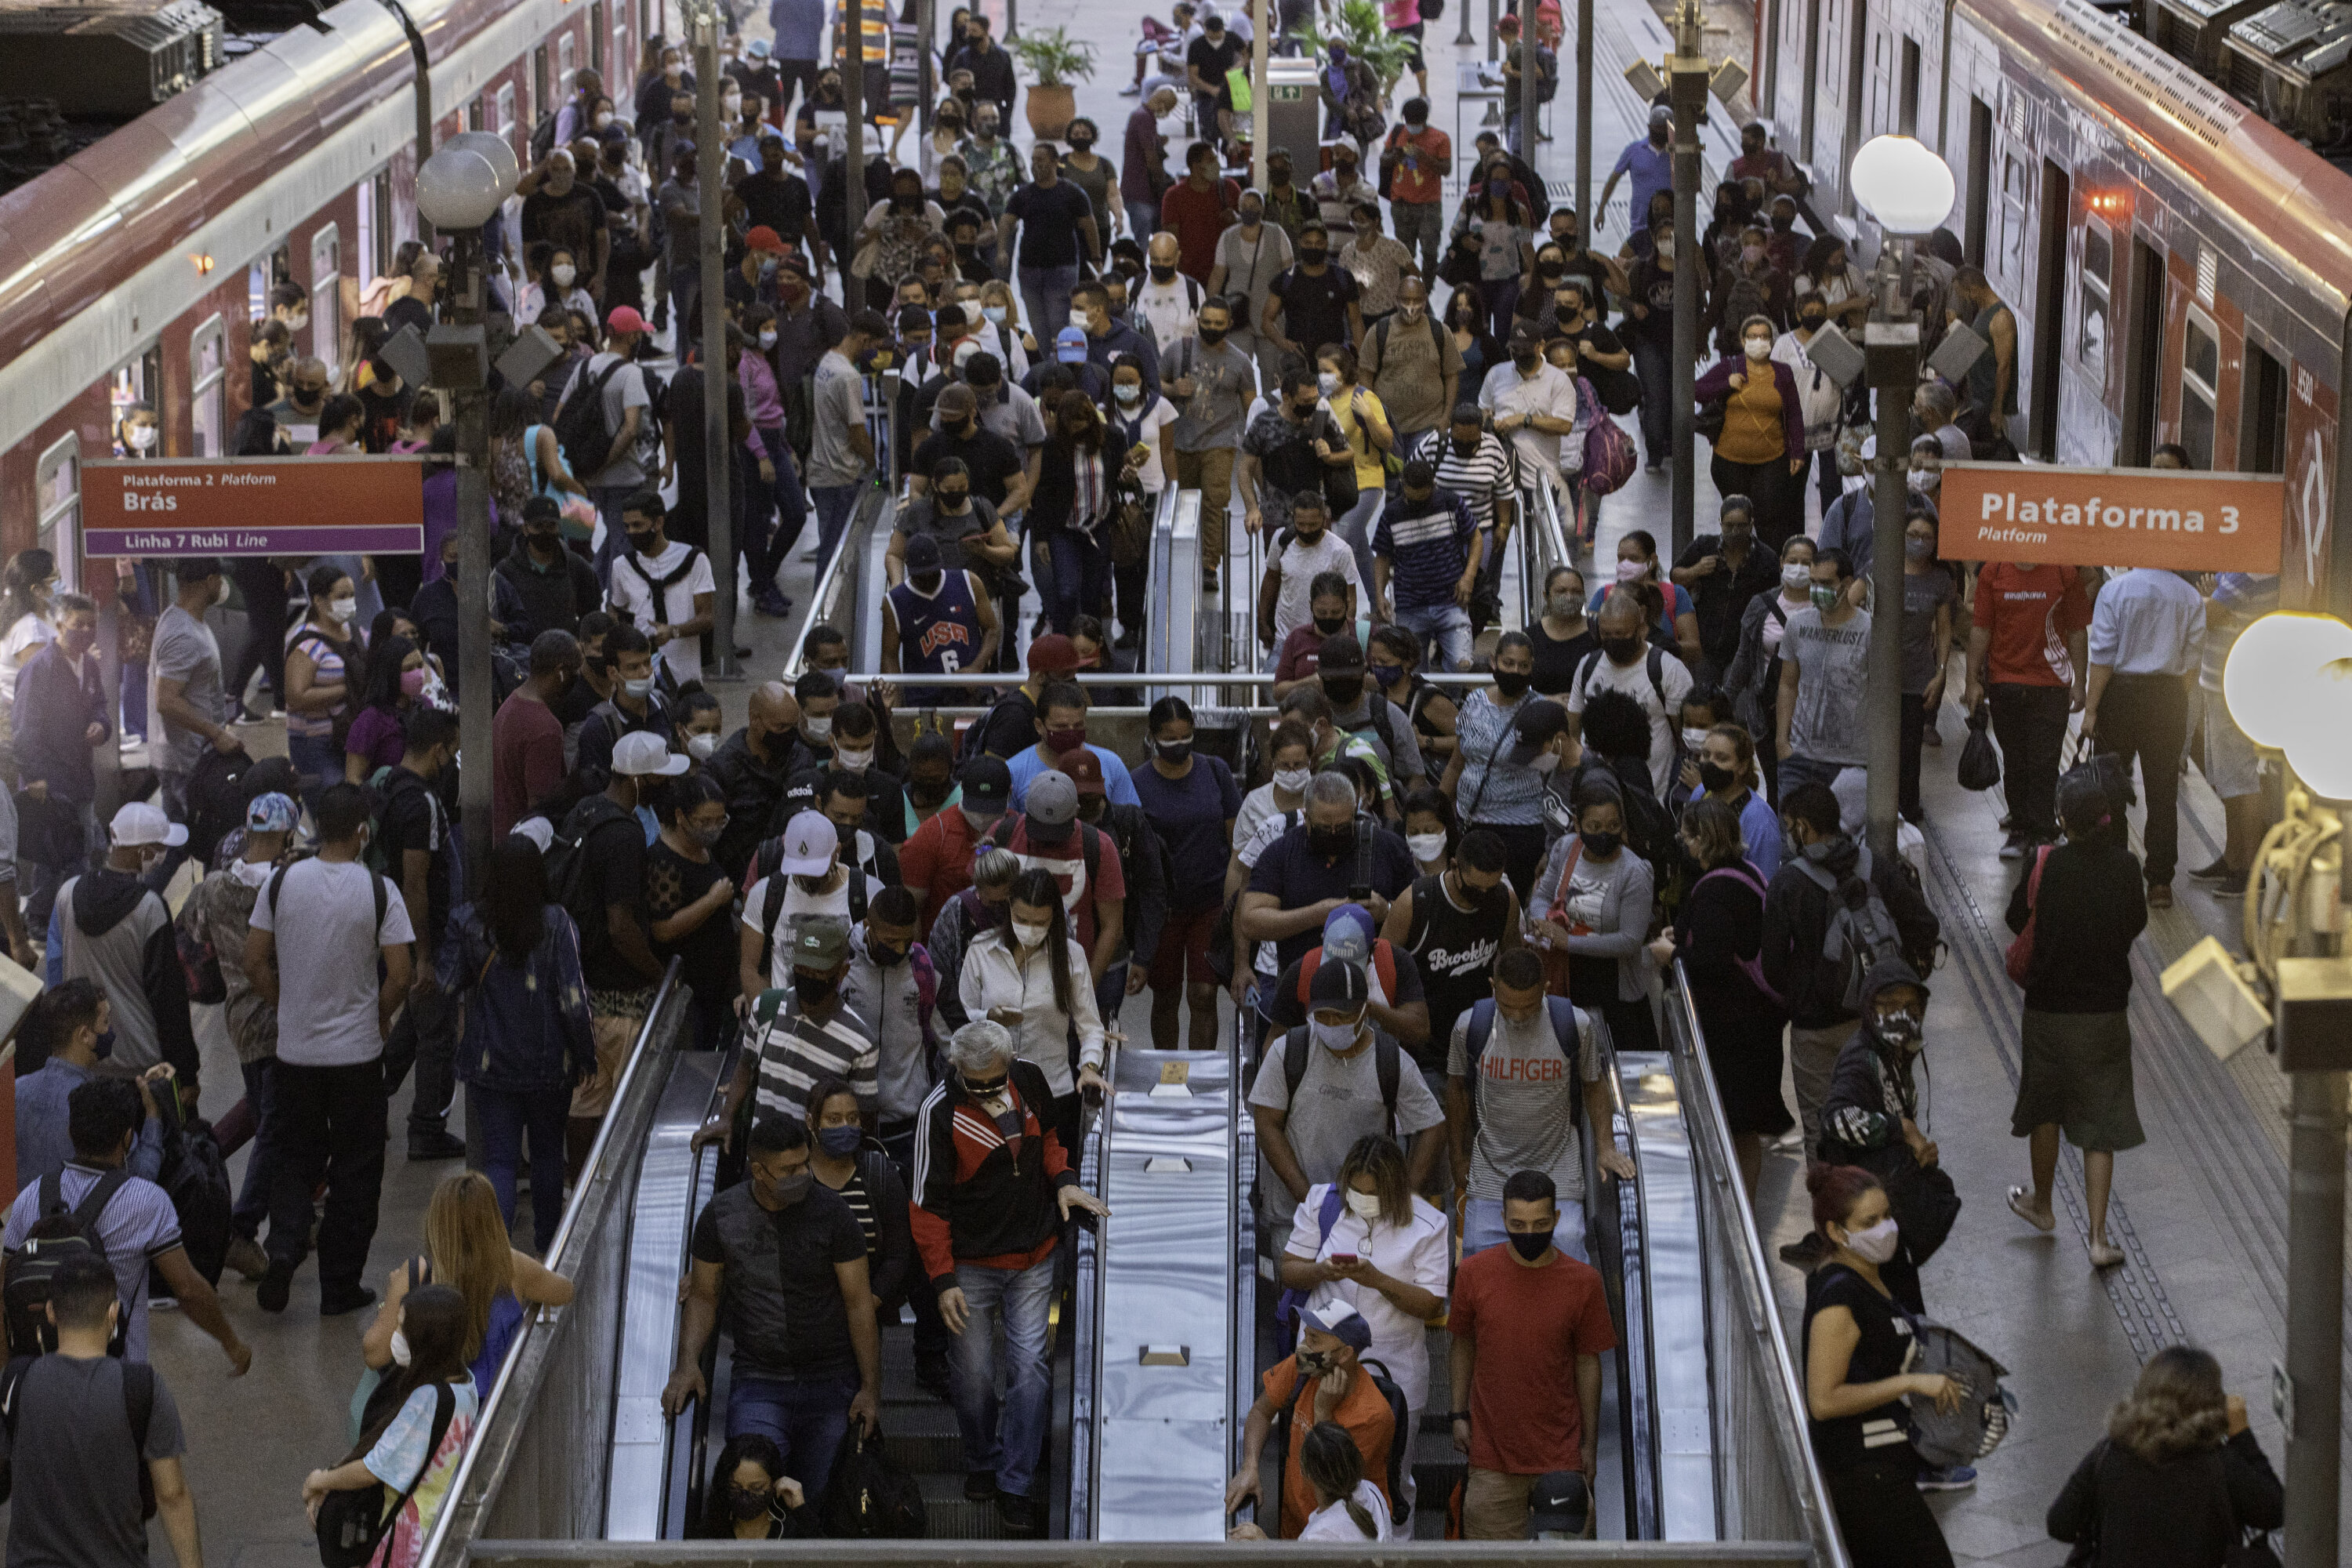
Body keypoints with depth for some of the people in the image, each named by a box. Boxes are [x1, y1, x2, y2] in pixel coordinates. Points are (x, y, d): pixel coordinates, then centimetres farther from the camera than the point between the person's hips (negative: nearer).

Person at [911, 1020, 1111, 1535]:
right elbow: (928, 1203, -12)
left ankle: (1015, 1486, 3)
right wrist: (943, 1280, -13)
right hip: (972, 1265, -3)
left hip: (1034, 1260, 3)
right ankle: (981, 1464, 33)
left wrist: (1063, 1180, -2)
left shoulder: (1030, 1080, -4)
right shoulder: (940, 1111, -16)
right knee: (975, 1373, 7)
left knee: (1030, 1366, -3)